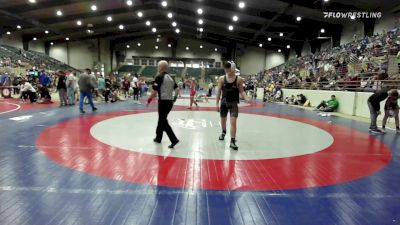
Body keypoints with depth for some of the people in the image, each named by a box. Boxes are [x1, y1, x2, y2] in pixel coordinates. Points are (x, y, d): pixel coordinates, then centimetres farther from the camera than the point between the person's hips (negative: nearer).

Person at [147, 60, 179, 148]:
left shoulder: (159, 77, -11)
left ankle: (174, 139, -10)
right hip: (170, 102, 8)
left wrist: (149, 100, -1)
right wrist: (174, 98, 22)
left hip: (163, 102, -8)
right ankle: (158, 137, 30)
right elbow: (177, 89, 11)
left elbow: (154, 92, -15)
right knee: (162, 119, 20)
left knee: (163, 121, -2)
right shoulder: (170, 77, 11)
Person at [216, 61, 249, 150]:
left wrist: (246, 99, -17)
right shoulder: (222, 79, -3)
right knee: (223, 119, 19)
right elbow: (219, 91, 1)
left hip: (234, 103, -2)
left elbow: (241, 91, 0)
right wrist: (217, 103, -2)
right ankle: (224, 132, 49)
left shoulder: (239, 79, -6)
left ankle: (232, 141, -8)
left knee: (233, 121, -13)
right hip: (224, 102, 2)